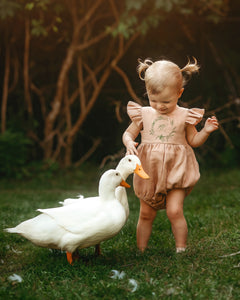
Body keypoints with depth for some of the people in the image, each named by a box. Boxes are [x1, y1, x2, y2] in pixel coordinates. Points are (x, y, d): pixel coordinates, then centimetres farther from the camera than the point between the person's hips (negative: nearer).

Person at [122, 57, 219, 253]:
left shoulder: (184, 116, -2)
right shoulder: (143, 114, 2)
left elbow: (193, 141, 7)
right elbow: (128, 133, 11)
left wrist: (206, 131, -11)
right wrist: (129, 143, -11)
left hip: (176, 171, -2)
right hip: (149, 172, 2)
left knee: (174, 211, -13)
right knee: (146, 214, 10)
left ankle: (181, 250, 4)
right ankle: (141, 251, 24)